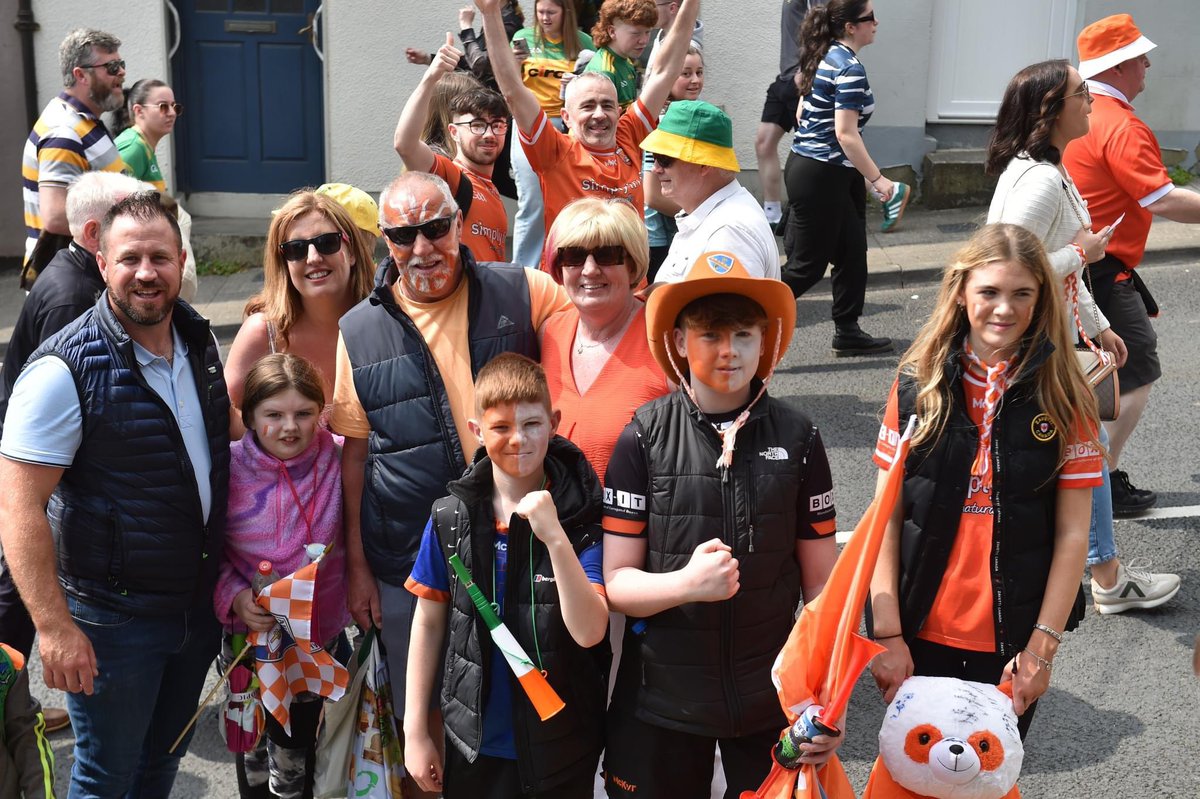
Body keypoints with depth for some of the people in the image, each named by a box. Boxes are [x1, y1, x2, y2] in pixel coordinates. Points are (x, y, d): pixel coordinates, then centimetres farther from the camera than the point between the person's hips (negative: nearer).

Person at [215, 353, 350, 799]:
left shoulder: (337, 462, -13)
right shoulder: (229, 469, -15)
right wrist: (234, 598, -21)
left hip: (322, 633, 0)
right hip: (252, 634, 0)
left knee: (298, 745, 19)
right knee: (253, 744, 22)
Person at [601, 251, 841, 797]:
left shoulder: (797, 439, -3)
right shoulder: (644, 438, -8)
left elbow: (820, 582, 2)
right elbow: (616, 582, -7)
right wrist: (687, 584, -25)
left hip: (770, 698, 1)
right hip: (661, 698, -1)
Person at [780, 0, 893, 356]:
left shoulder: (824, 57, 11)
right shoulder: (850, 69, -17)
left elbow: (802, 113, 17)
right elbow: (846, 133, -23)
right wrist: (877, 179, -18)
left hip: (805, 164, 10)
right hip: (823, 176, -10)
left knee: (851, 253, 14)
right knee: (807, 265, -2)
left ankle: (847, 333, 22)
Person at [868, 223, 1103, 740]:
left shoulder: (1062, 396, -4)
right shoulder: (917, 385, -2)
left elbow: (1072, 534, -4)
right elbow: (886, 519, -3)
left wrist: (1043, 645, -9)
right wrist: (887, 633, -7)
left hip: (1013, 642, -1)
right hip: (921, 634, 1)